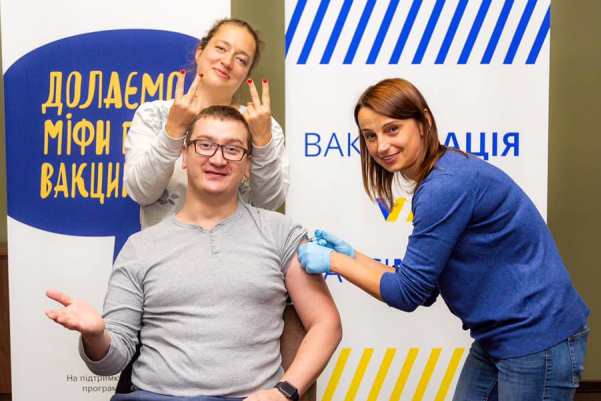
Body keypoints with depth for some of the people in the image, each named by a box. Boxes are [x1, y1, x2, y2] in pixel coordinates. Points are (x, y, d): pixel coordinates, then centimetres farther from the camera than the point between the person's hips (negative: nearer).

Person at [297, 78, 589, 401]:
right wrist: (352, 255, 2)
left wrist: (333, 261, -10)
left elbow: (408, 293, -18)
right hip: (497, 339, 9)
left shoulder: (449, 184, -22)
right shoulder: (436, 183, 6)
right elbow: (424, 289, 7)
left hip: (538, 340, -9)